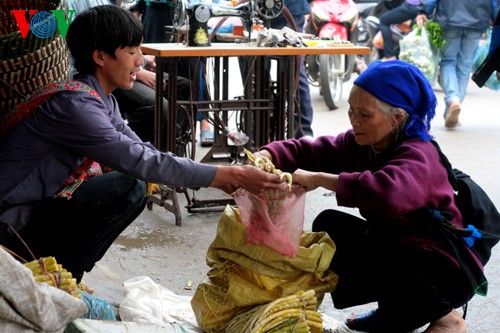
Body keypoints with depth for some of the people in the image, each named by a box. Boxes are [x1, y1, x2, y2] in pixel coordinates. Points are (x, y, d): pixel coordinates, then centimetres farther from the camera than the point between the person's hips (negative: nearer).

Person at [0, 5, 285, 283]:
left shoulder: (101, 98, 6)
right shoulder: (74, 105, -24)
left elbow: (140, 150, 7)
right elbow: (140, 161, -26)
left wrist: (223, 176, -3)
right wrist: (230, 176, -24)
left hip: (40, 205, 10)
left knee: (135, 187, 7)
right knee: (127, 188, -22)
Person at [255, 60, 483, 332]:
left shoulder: (417, 156, -27)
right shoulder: (360, 144, -1)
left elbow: (390, 194, -49)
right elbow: (304, 151, -5)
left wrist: (318, 179, -42)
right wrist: (263, 158, -26)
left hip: (445, 269, -9)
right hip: (393, 250, 9)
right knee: (329, 225, 6)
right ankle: (394, 310, 12)